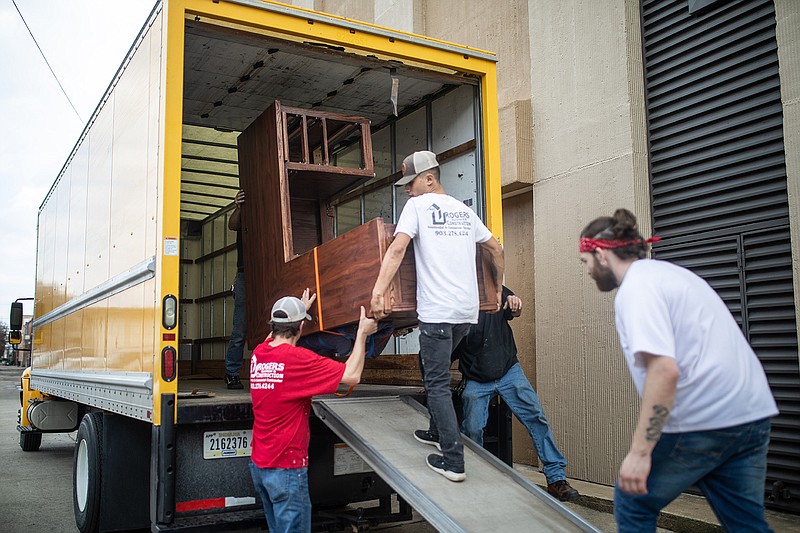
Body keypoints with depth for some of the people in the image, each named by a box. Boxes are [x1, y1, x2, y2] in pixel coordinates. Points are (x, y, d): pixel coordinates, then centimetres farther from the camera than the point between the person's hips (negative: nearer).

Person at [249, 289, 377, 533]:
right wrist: (362, 334, -6)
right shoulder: (298, 358, -19)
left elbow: (275, 337, 29)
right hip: (286, 467, -8)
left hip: (258, 463, 8)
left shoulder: (258, 353, 2)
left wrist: (300, 310, 39)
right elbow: (352, 375, -18)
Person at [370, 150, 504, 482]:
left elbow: (397, 248, -16)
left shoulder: (418, 205, -1)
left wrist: (378, 292, -20)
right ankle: (438, 431, 31)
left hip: (437, 310, -7)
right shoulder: (464, 211, 18)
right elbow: (496, 249, 24)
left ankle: (453, 461, -5)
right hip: (468, 309, 7)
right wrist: (498, 288, 33)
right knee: (433, 367, 24)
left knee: (437, 383, -3)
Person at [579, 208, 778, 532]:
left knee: (632, 504, 10)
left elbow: (664, 369, -24)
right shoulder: (667, 271, 19)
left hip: (702, 422, -9)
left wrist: (639, 451, -23)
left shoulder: (636, 286, -11)